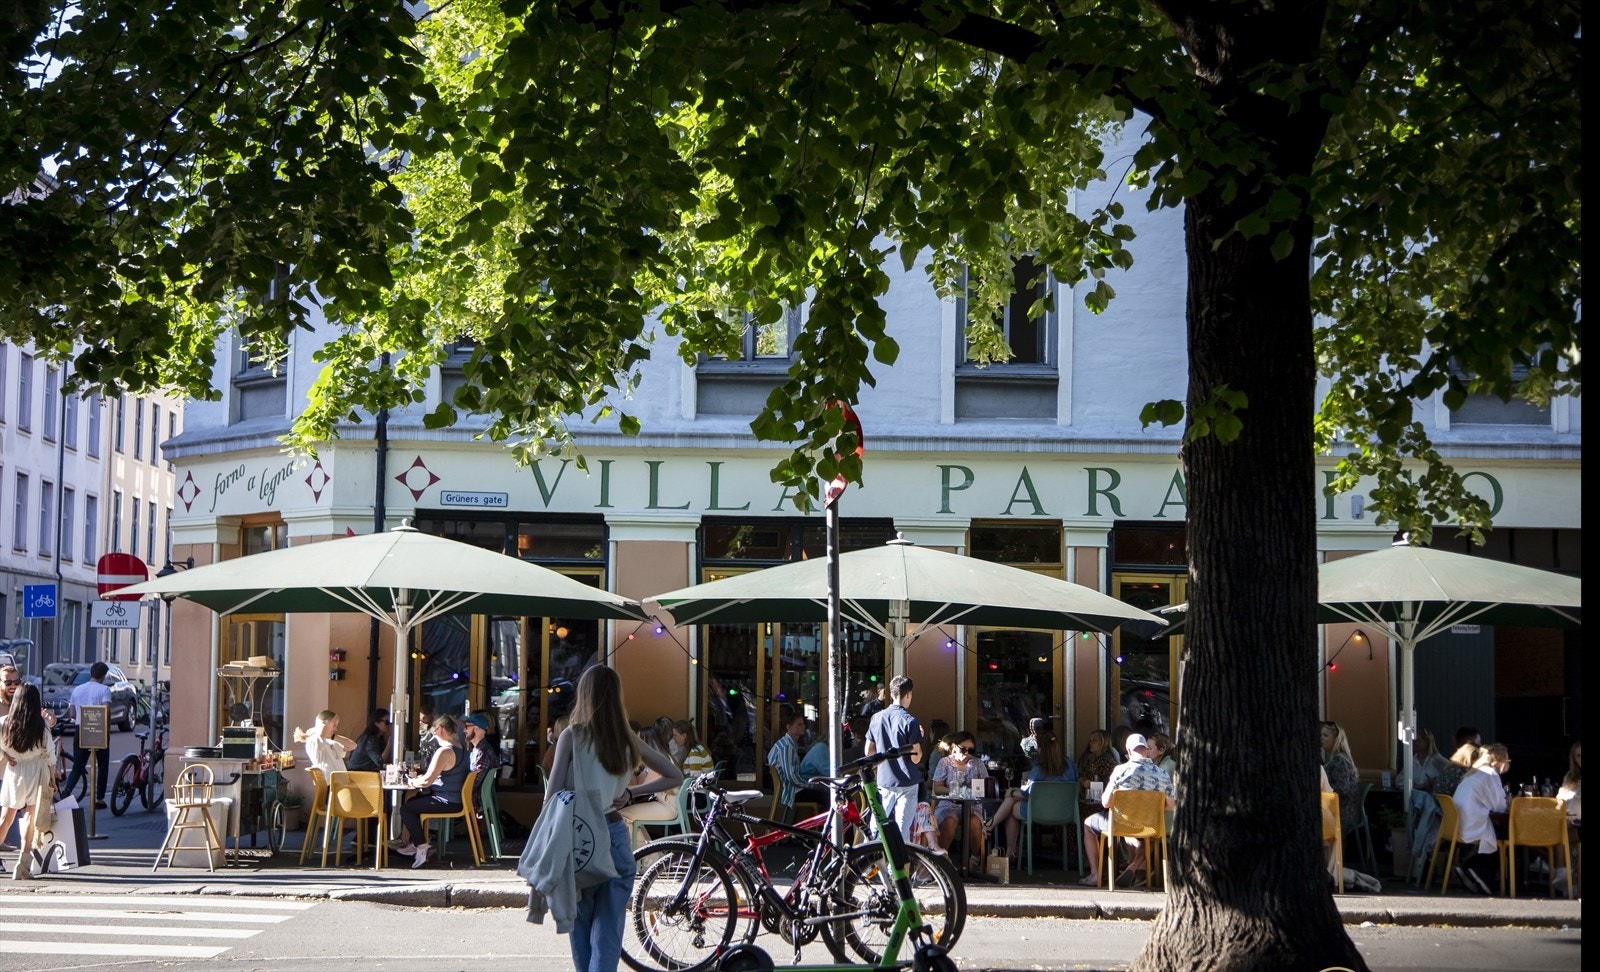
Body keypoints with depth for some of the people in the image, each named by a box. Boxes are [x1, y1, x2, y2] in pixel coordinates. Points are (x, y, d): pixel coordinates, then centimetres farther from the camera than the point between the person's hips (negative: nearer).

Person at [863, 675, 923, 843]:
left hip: (883, 783, 5)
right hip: (906, 784, -5)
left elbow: (868, 751, 8)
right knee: (902, 830, -1)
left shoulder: (877, 718, 2)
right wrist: (919, 739, 2)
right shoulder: (910, 721, -13)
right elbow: (916, 758, -15)